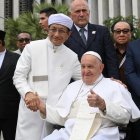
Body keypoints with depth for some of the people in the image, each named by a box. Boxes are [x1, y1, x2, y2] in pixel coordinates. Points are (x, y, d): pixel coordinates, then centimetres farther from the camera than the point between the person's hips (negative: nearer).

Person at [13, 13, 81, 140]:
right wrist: (28, 93, -16)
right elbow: (19, 76, 2)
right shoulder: (32, 47, 2)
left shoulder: (72, 56, 8)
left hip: (57, 112, 2)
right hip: (31, 108, -1)